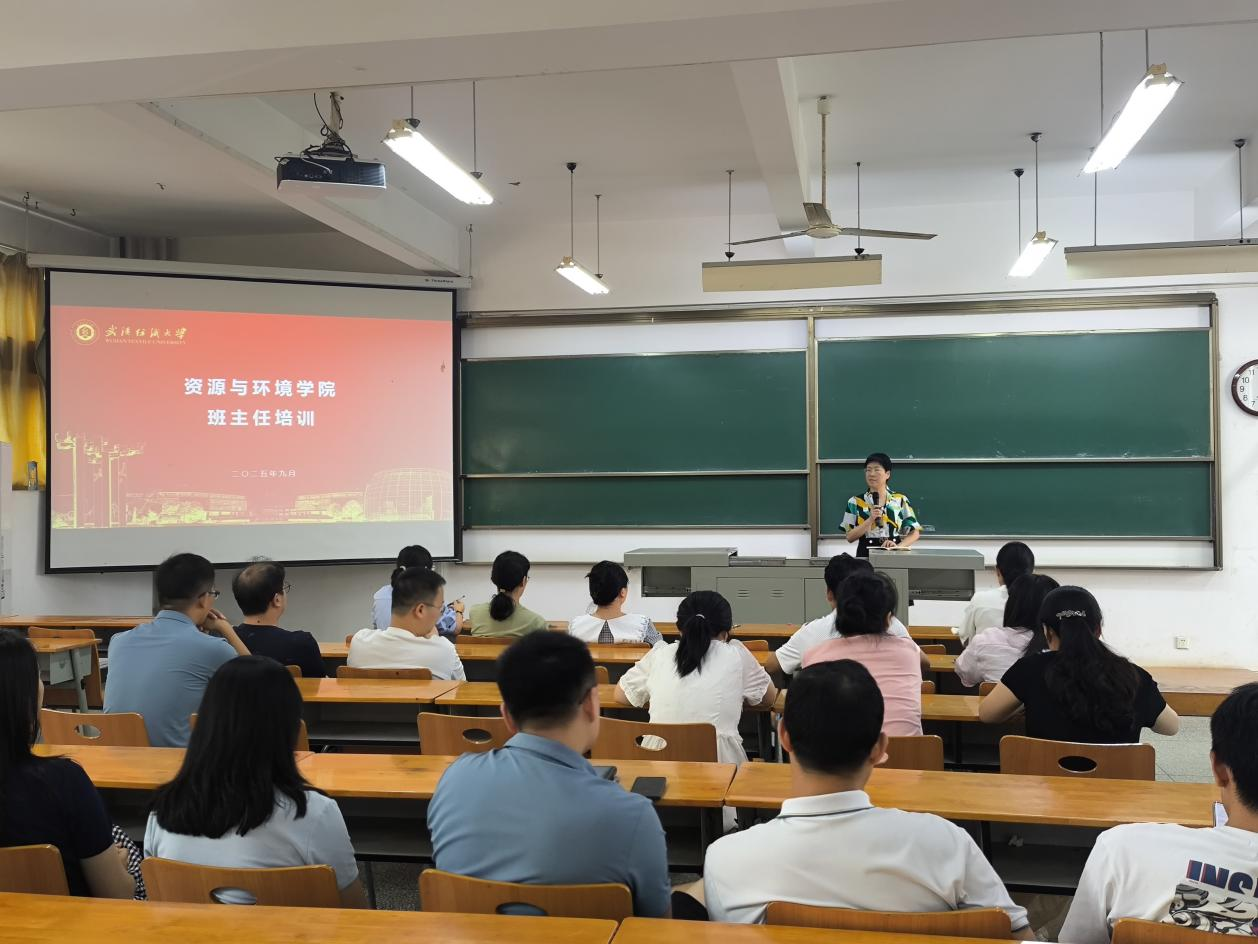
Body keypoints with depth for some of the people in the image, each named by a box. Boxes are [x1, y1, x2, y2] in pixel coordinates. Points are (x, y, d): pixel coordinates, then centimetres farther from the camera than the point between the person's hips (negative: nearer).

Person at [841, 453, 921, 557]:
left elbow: (915, 533, 8)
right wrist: (870, 519, -9)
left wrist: (898, 546, -9)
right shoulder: (855, 502, 7)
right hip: (866, 554, -1)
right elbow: (850, 537, 2)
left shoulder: (901, 500, 8)